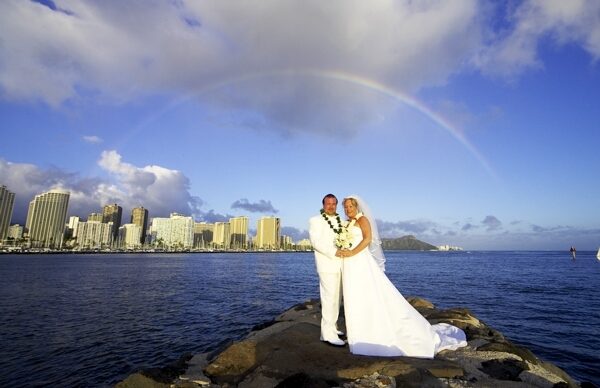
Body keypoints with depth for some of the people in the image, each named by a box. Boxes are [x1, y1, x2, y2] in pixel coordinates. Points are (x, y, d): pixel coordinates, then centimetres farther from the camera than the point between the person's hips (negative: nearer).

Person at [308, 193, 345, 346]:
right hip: (327, 265, -6)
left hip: (340, 265, 7)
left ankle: (332, 327, 25)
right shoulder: (315, 220, -3)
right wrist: (334, 252, -21)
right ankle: (328, 334, -1)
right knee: (329, 298, -8)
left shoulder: (340, 221, 15)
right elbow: (316, 242, -13)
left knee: (336, 298, 13)